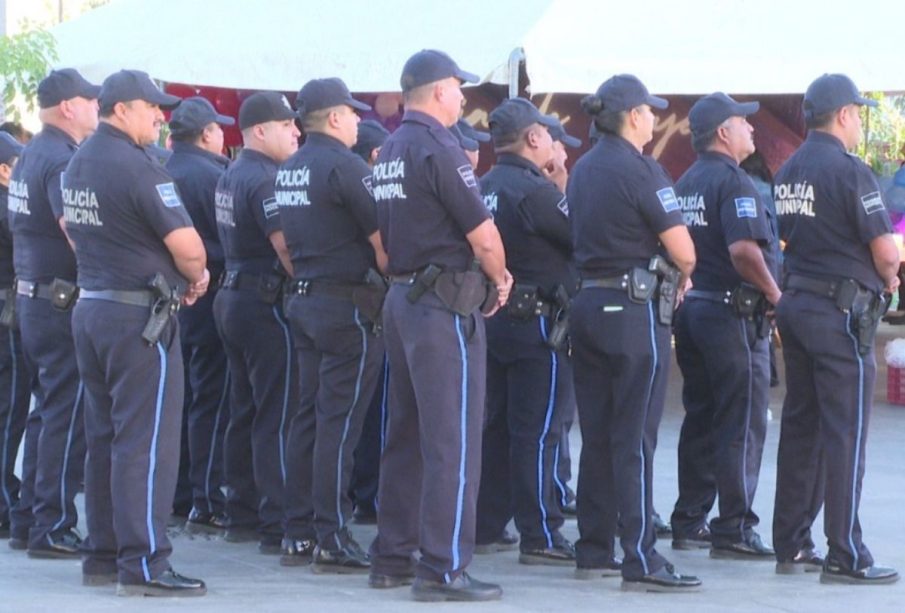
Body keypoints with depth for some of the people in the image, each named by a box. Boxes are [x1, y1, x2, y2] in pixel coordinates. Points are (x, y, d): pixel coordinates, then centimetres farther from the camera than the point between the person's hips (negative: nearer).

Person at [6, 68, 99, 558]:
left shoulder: (30, 156, 14)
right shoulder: (63, 160, -17)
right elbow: (76, 230, -27)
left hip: (32, 295, 10)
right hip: (64, 301, -10)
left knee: (47, 411, 16)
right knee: (66, 416, -5)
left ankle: (28, 521, 20)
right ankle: (53, 528, -3)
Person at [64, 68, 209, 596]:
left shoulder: (77, 165, 11)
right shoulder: (137, 167, -17)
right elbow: (186, 245, -21)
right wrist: (196, 277, 1)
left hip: (90, 308, 9)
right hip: (140, 315, -9)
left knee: (105, 438, 14)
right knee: (147, 440, -7)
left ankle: (103, 555, 18)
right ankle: (144, 564, -8)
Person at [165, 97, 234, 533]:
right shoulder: (210, 174, -15)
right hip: (208, 296, -8)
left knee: (180, 396, 15)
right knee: (211, 400, -4)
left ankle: (175, 495, 20)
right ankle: (206, 505, -5)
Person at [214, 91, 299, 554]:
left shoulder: (230, 177, 15)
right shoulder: (264, 179, -17)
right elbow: (286, 246, -23)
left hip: (233, 298, 10)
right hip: (266, 303, -10)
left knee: (245, 412, 15)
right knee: (278, 416, -9)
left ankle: (242, 515, 20)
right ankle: (277, 525, -10)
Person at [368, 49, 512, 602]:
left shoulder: (390, 153, 13)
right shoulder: (437, 149, -15)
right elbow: (484, 236, -18)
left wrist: (488, 276, 15)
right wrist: (499, 279, 3)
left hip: (403, 300, 9)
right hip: (447, 306, -9)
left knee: (407, 434, 14)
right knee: (453, 440, -7)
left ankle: (392, 556, 18)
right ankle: (443, 568, -8)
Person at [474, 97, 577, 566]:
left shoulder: (484, 188, 10)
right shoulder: (535, 190, -17)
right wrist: (564, 186, -3)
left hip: (493, 317, 8)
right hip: (537, 321, -8)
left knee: (494, 425, 14)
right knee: (537, 431, -6)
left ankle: (484, 525, 19)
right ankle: (540, 536, -5)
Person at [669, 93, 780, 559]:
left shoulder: (686, 184, 14)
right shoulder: (733, 182, -14)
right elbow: (743, 249, -26)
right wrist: (774, 294, -15)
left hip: (691, 307, 9)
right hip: (732, 312, -9)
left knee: (700, 421, 14)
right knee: (741, 426, -5)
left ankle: (689, 521, 17)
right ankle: (734, 529, -5)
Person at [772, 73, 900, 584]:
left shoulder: (789, 172, 10)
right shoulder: (848, 169, -15)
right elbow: (884, 249, -17)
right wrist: (887, 279, 6)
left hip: (796, 304, 8)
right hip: (843, 311, -8)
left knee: (801, 427, 13)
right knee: (845, 433, -5)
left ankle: (792, 545, 16)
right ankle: (846, 556, -4)